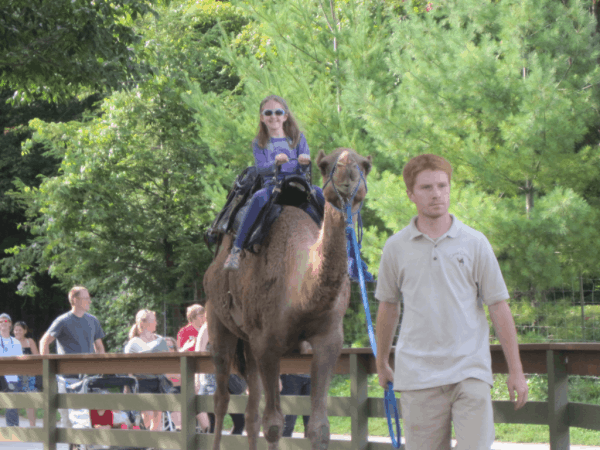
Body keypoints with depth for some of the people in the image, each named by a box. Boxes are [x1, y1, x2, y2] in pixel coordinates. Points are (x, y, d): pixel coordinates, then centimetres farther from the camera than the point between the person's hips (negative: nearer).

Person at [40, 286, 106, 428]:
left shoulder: (93, 321, 11)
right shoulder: (63, 321, -5)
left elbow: (99, 347, 21)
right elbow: (44, 342, -2)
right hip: (68, 377, -5)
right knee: (68, 416, -3)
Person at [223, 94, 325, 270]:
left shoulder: (298, 138, 13)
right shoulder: (259, 143, 10)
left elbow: (304, 168, 5)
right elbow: (261, 168, -5)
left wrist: (304, 162, -20)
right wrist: (275, 162, -27)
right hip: (273, 184, -1)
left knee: (318, 192, -30)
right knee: (259, 197, -34)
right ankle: (236, 249, -33)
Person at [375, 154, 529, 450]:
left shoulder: (474, 243, 3)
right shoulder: (396, 248, 6)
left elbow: (498, 307, 5)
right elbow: (388, 306, 19)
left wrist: (515, 370, 2)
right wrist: (382, 363, 26)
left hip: (470, 372, -1)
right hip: (417, 375, 1)